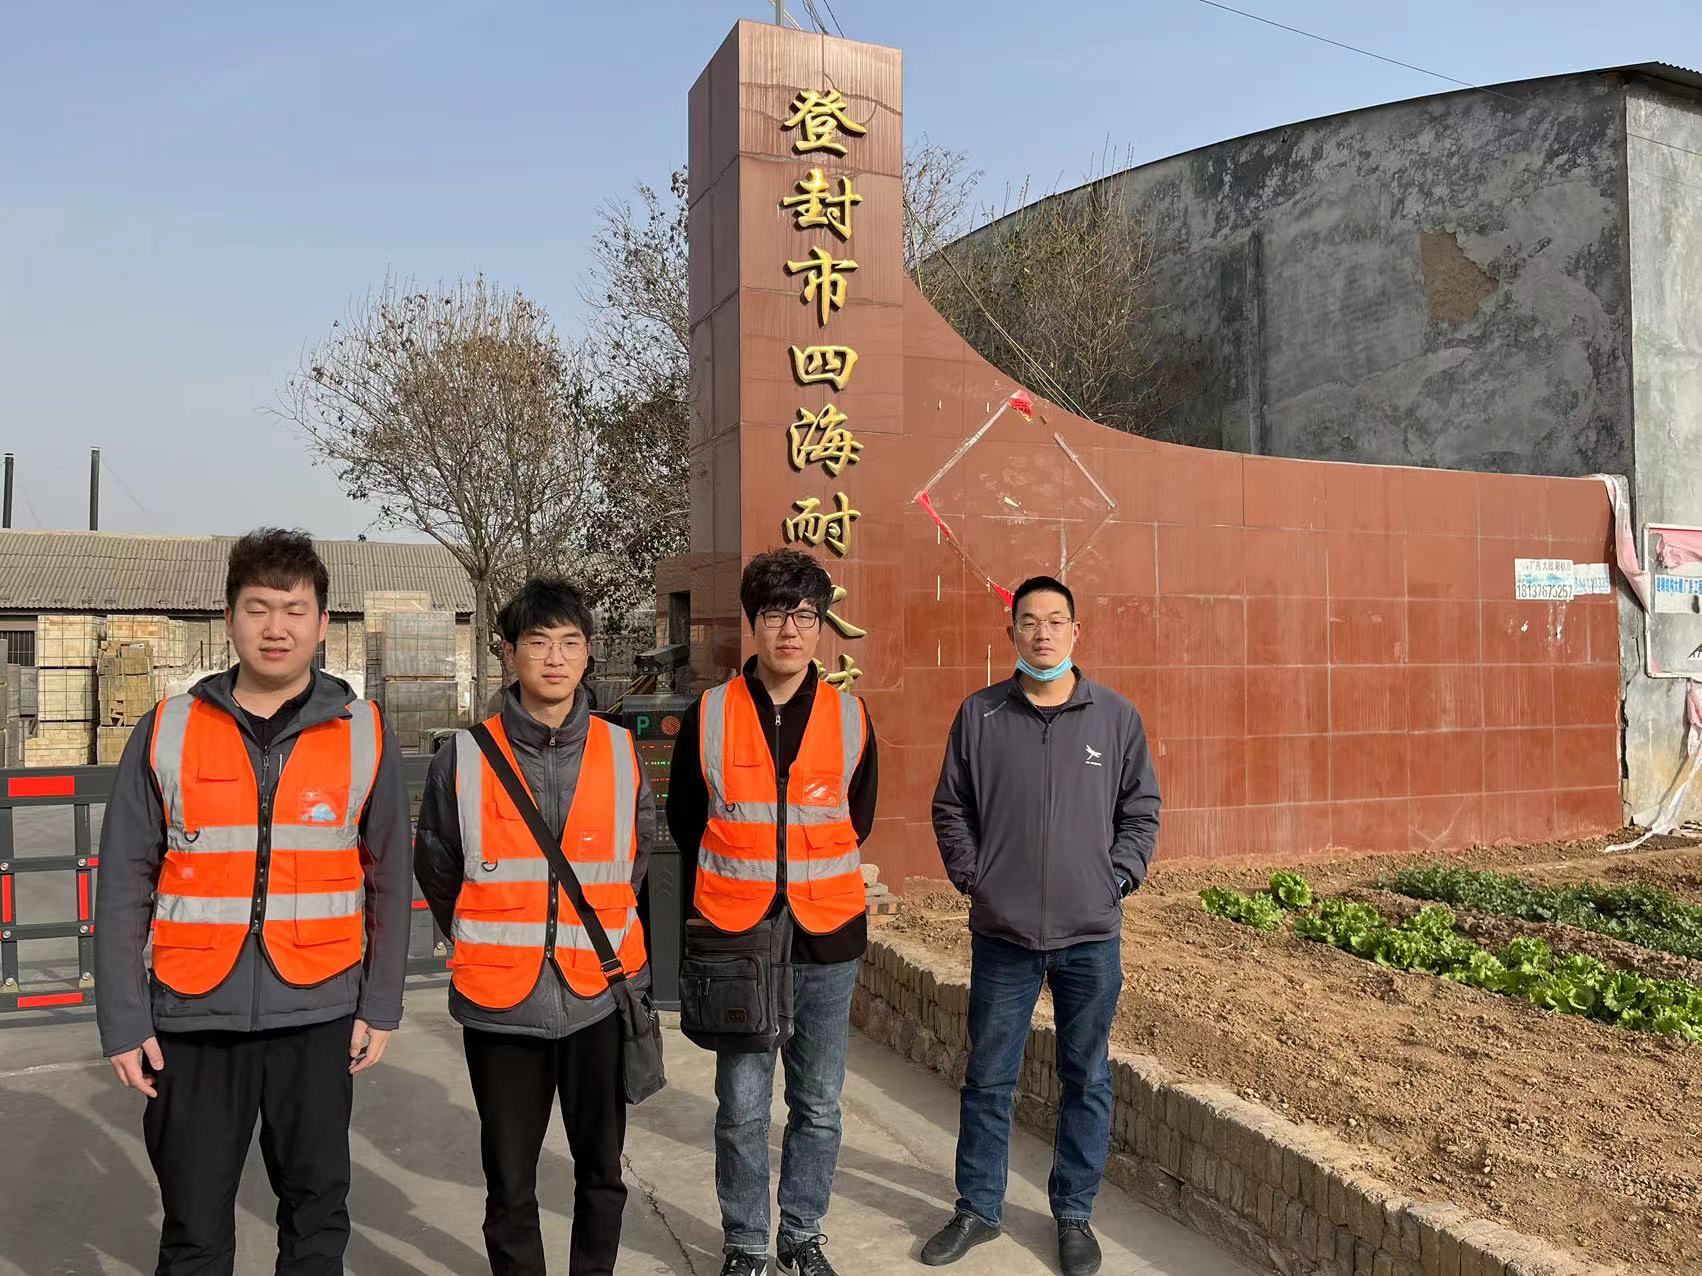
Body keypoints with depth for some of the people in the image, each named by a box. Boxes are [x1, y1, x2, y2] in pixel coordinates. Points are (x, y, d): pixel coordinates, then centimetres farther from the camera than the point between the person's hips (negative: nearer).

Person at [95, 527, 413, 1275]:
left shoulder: (363, 734, -1)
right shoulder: (167, 731, -1)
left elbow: (389, 881, 3)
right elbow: (124, 885, 1)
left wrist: (381, 1005, 2)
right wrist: (123, 1018, -2)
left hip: (318, 1016, 0)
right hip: (194, 1016, 0)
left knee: (316, 1214, 13)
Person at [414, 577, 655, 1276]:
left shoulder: (620, 752, 1)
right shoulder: (466, 757, -4)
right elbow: (436, 867, 8)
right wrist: (485, 945, 11)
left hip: (601, 991, 2)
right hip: (500, 1000, -1)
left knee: (602, 1168, 16)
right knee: (510, 1183, 11)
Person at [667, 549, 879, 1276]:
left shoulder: (851, 718, -1)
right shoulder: (707, 717, -5)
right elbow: (684, 822, 8)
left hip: (828, 939, 2)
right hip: (736, 940, -1)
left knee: (819, 1105, 13)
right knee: (742, 1108, 8)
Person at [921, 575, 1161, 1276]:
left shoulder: (1116, 715, 0)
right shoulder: (979, 715, 0)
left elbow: (1141, 811, 7)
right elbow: (950, 809, 7)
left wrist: (1117, 879, -3)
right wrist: (971, 877, -2)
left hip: (1092, 936, 0)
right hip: (1001, 934, 0)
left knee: (1087, 1081, 12)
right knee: (988, 1080, 11)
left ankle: (1074, 1213, 30)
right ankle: (977, 1209, 29)